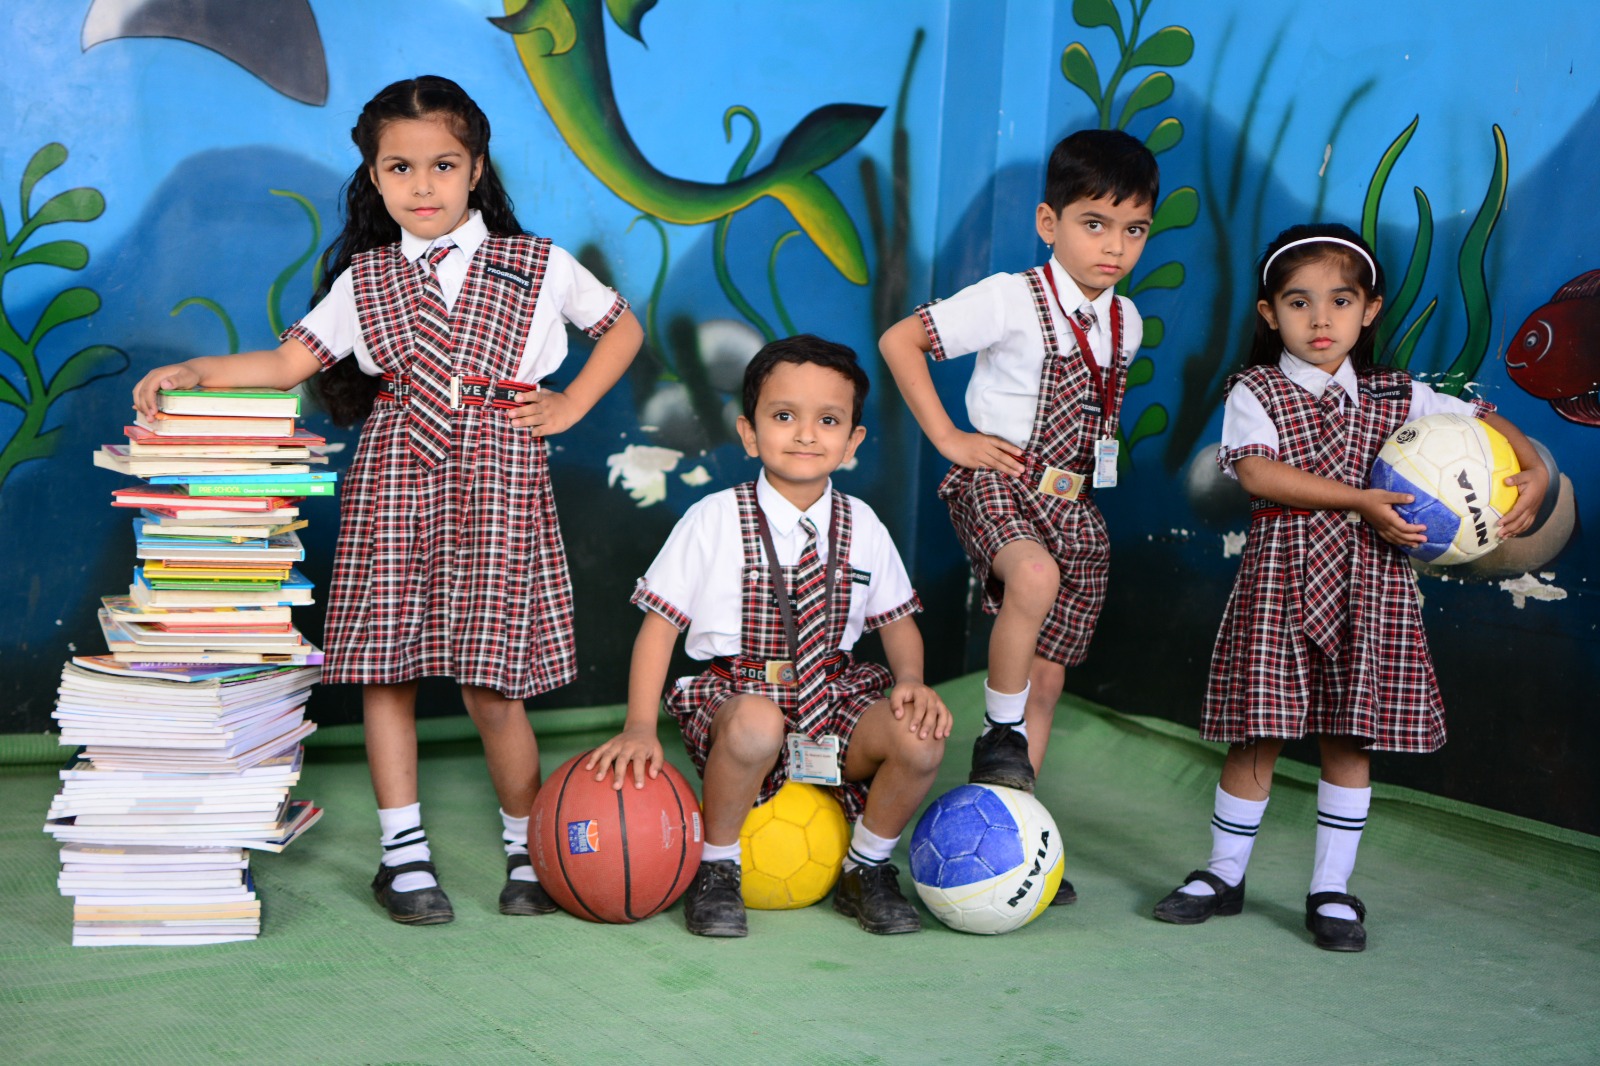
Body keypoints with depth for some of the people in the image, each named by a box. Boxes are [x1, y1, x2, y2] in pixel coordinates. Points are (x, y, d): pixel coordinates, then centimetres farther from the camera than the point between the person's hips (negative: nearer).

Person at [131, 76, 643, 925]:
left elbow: (623, 325, 16)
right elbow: (289, 361, 3)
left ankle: (528, 847, 15)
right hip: (394, 478, 2)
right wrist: (192, 371, -10)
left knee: (491, 681, -4)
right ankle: (403, 849, 13)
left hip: (494, 480, -2)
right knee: (385, 664, 1)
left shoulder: (536, 267, 5)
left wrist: (567, 408, 6)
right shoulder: (364, 280, 9)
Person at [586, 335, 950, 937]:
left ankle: (866, 871, 5)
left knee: (921, 739, -25)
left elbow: (897, 619, 15)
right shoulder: (714, 520, -5)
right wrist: (640, 727, -15)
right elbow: (659, 623, -4)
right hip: (735, 695, -3)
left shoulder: (861, 525, 6)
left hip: (836, 697, 4)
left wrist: (912, 682, -7)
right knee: (756, 724, -39)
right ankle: (716, 870, -10)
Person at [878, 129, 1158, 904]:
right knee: (1035, 575, -38)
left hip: (1075, 505, 6)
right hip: (999, 483, -6)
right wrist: (948, 438, -11)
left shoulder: (1125, 322, 10)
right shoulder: (1013, 300, -10)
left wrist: (1082, 470, 13)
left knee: (1048, 676, 6)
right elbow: (899, 340, -10)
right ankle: (999, 735, -18)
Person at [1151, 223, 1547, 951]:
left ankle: (1332, 890, 19)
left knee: (1351, 738, 6)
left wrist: (1533, 470, -4)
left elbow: (1483, 422, 16)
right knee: (1259, 732, 2)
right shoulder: (1255, 393, 0)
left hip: (1370, 579, 3)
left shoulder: (1398, 398, 10)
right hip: (1280, 576, -2)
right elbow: (1258, 474, -15)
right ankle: (1225, 874, 20)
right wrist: (1361, 501, -19)